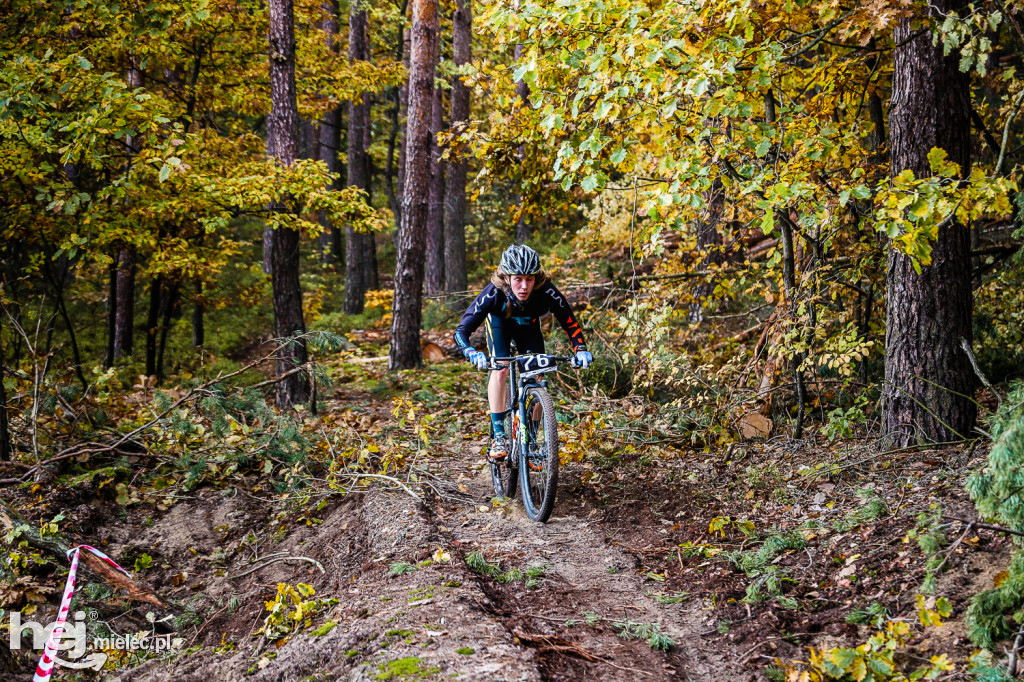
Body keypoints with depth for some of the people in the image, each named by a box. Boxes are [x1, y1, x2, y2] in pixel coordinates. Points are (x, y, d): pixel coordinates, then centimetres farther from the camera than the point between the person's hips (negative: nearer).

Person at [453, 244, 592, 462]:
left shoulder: (546, 291, -37)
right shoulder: (494, 293, -40)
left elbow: (570, 322, -25)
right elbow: (461, 331, -39)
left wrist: (581, 349, -43)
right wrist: (472, 354, -58)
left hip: (529, 326, 2)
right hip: (499, 323, -1)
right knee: (500, 369, -25)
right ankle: (499, 437, -21)